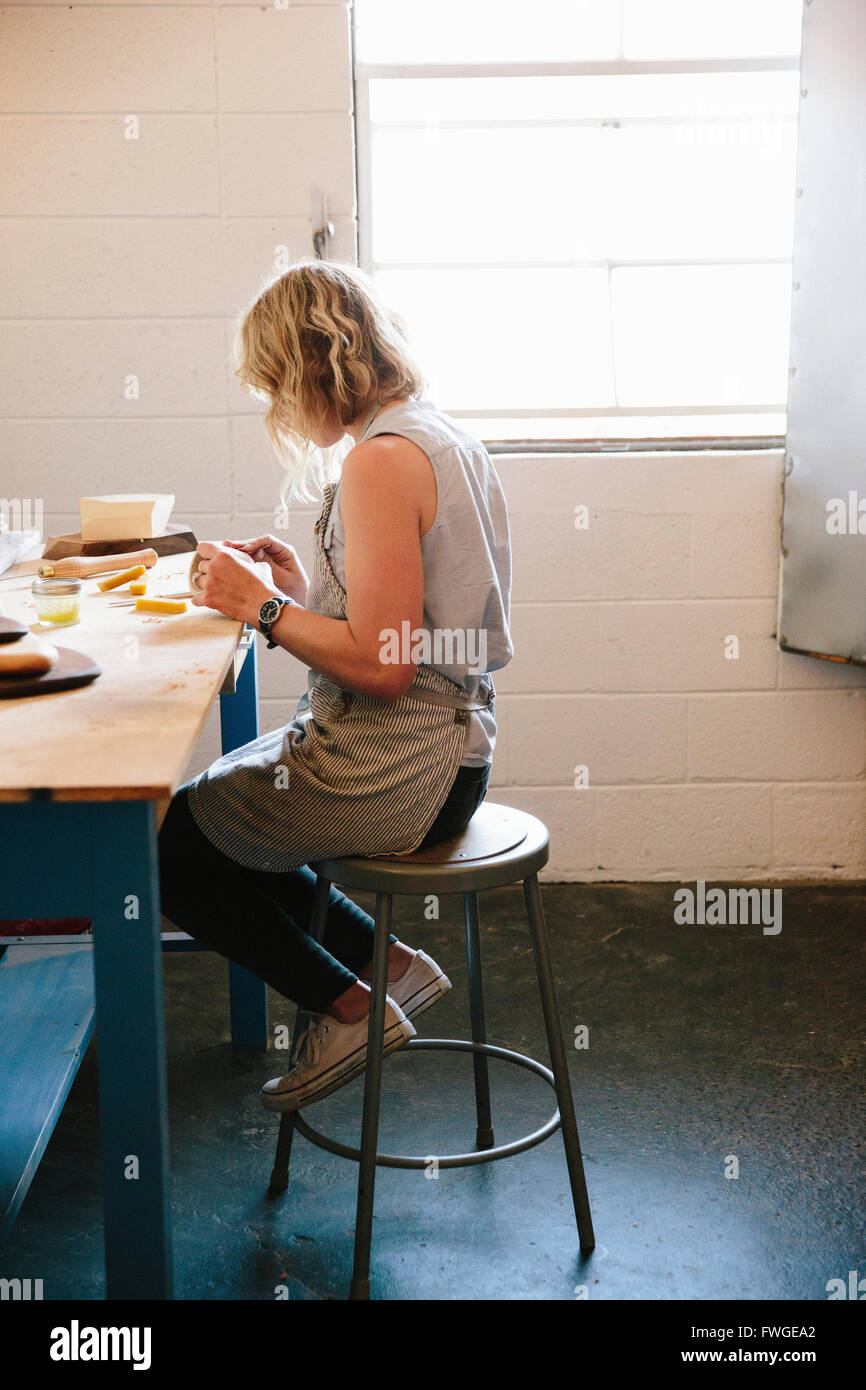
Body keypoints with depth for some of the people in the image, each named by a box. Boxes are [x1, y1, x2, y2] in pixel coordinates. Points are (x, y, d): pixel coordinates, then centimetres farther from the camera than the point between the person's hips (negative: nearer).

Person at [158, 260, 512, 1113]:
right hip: (444, 749, 10)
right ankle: (390, 963, 19)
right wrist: (303, 590, 10)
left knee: (163, 845, 3)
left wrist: (264, 607, -14)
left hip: (394, 771, -10)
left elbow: (385, 665, -25)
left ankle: (349, 1008, 10)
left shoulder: (381, 461, -21)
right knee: (212, 813, 22)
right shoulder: (440, 437, 10)